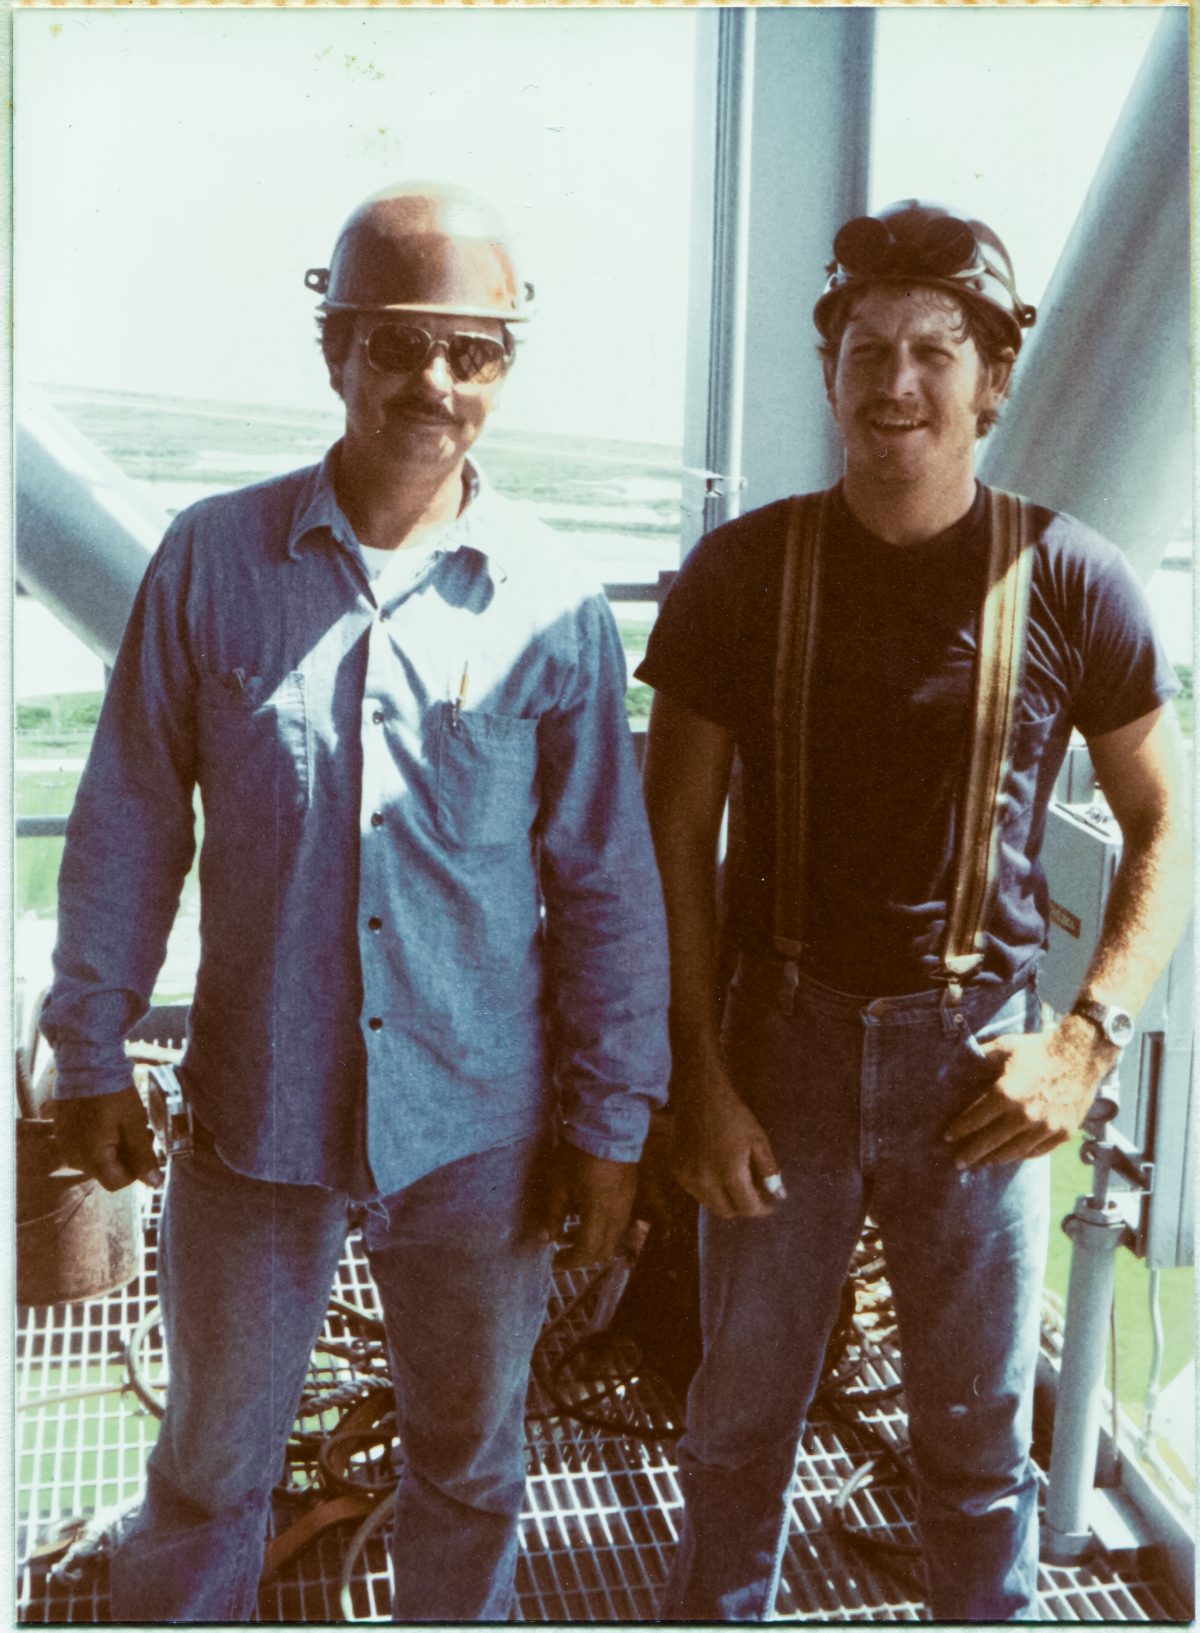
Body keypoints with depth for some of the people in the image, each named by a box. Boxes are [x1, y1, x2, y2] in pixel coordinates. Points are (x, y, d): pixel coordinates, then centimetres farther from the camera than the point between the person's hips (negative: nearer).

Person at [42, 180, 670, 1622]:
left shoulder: (552, 600, -5)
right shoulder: (212, 560, -6)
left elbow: (606, 877, 0)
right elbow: (129, 823, 2)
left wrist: (610, 1117, 2)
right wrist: (90, 1053, 4)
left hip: (478, 1124, 1)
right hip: (253, 1110, 0)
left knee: (470, 1461, 20)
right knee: (209, 1463, 17)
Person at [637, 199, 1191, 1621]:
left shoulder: (1067, 583, -3)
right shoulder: (741, 574, -2)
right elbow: (670, 844, 0)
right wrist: (697, 1076, -6)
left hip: (976, 1061, 0)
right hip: (785, 1040, 1)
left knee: (979, 1440, 14)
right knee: (741, 1420, 15)